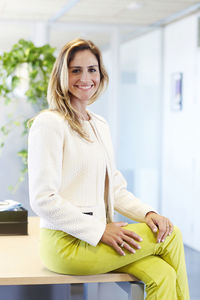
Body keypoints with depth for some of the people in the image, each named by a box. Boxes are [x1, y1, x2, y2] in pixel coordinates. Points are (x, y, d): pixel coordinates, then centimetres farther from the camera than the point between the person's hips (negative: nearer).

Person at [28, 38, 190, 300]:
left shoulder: (100, 125, 16)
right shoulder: (49, 124, -9)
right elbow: (43, 199, -15)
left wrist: (147, 213, -1)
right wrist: (101, 231, -17)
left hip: (99, 237, 7)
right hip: (66, 243, -7)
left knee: (162, 274, -17)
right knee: (172, 236, -10)